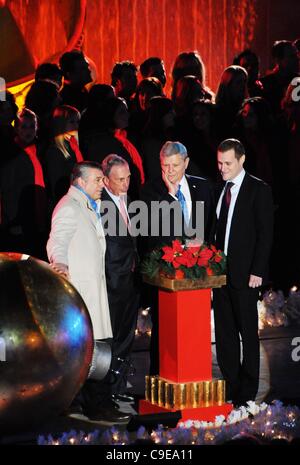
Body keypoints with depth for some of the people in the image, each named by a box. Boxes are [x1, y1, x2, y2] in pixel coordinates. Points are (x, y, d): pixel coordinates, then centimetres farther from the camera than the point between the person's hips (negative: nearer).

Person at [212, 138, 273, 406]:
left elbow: (265, 233, -9)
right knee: (224, 332, 8)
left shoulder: (259, 190, -5)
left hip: (245, 274, -6)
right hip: (220, 271, 6)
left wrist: (257, 272, -14)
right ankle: (230, 387, 16)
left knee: (248, 332, 1)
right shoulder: (218, 190, 12)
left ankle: (247, 392, 6)